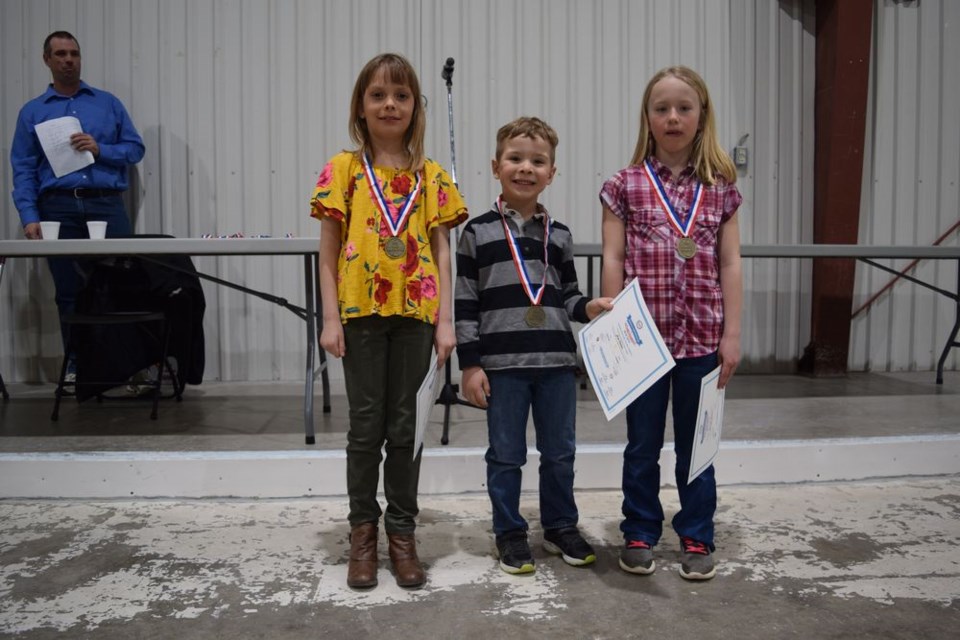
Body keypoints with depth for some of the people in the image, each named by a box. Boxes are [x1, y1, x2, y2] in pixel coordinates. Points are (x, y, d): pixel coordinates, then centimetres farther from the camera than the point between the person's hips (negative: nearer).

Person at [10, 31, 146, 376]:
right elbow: (23, 169, 6)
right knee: (68, 294, 3)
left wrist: (100, 149, -9)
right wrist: (29, 217, -6)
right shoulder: (32, 111, 13)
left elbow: (136, 148, 9)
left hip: (107, 205, 0)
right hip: (59, 209, 1)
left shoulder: (108, 102, 14)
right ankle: (77, 367, 10)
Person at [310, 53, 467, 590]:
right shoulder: (344, 169, 3)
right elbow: (329, 253, 2)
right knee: (366, 425, 7)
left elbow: (442, 253, 6)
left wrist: (446, 321, 0)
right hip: (361, 311, -1)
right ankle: (363, 531, 22)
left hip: (415, 311, 1)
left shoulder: (432, 176, 7)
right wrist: (331, 319, -4)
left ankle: (402, 531, 22)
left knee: (405, 425, 8)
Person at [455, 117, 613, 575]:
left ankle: (560, 527, 31)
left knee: (560, 452, 13)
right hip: (501, 364, -3)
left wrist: (588, 308, -8)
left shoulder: (559, 235, 9)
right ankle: (510, 534, 24)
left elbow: (566, 295, 15)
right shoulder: (478, 232, -2)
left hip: (557, 362, 4)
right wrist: (470, 364, -7)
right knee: (506, 455, 8)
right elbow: (465, 302, -3)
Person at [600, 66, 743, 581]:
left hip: (702, 337, 1)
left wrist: (731, 334, 0)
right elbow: (613, 261, -2)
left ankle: (697, 539, 28)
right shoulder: (625, 185, 0)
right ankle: (639, 536, 27)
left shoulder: (720, 188, 4)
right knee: (643, 445, 11)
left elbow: (730, 264, 3)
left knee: (696, 444, 13)